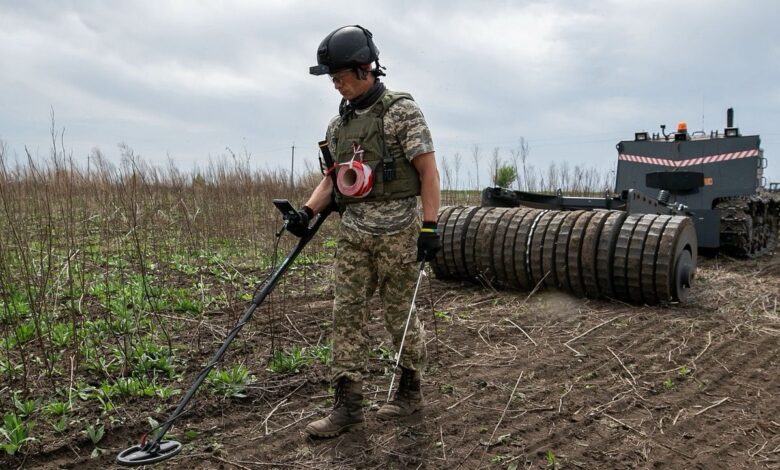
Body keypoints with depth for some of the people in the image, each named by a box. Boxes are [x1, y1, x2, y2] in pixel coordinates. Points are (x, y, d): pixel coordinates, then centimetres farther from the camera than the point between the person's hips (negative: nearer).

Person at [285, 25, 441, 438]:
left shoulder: (401, 110, -8)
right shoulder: (339, 122, 12)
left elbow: (428, 172, -10)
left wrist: (430, 227, -16)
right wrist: (308, 211, 1)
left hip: (397, 230, -6)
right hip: (353, 231, 6)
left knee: (399, 311, 5)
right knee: (346, 313, 3)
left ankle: (410, 390, 25)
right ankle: (347, 404, 11)